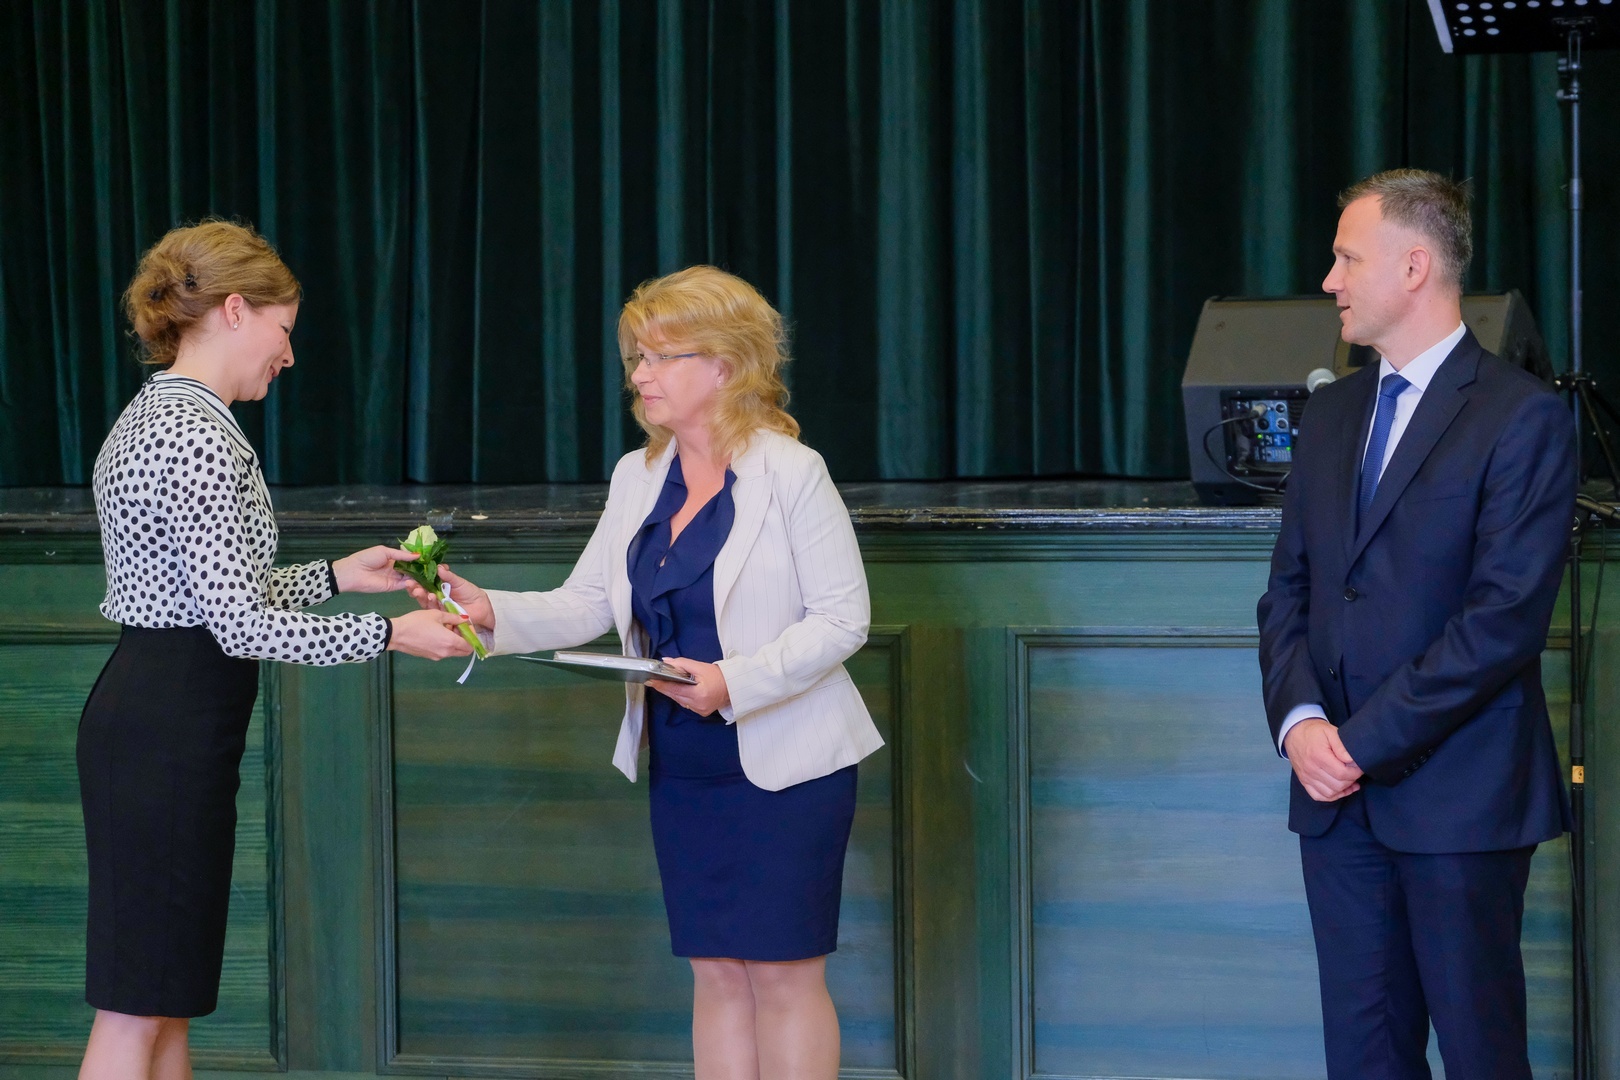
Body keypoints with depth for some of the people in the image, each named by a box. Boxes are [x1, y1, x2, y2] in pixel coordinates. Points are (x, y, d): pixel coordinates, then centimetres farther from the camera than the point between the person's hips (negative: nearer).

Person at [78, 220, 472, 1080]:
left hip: (148, 712, 10)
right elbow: (242, 628, -19)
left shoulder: (155, 417, 15)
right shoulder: (200, 437, -16)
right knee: (136, 1009, -6)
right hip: (170, 727, -10)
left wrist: (334, 577, 19)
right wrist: (387, 635, -11)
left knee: (166, 1003, 13)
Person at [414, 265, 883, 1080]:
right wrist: (491, 613, -11)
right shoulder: (637, 478, 10)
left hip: (786, 765, -6)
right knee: (717, 972, 9)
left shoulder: (790, 473, -10)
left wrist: (735, 683, -23)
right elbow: (584, 606, 7)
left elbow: (841, 616, -11)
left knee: (783, 974, -3)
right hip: (684, 768, 6)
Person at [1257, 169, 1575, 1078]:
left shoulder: (1522, 416, -8)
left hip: (1457, 794, -6)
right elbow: (1290, 588, 14)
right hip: (1340, 796, 6)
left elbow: (1506, 617, -15)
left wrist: (1365, 740, -15)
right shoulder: (1334, 414, 15)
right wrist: (1299, 721, -5)